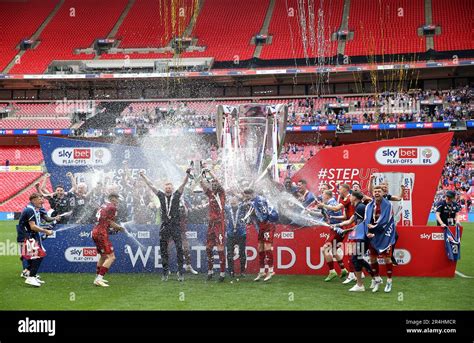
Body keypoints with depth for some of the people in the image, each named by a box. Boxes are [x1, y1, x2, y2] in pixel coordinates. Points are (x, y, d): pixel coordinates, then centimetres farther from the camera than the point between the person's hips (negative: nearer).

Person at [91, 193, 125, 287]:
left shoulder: (103, 206, 20)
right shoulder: (112, 207, -7)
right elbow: (110, 223, -10)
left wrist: (115, 228, 14)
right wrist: (120, 228, 6)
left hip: (95, 232, 10)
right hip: (102, 233, -10)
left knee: (103, 256, 25)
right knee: (111, 257, -12)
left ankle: (98, 277, 32)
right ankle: (99, 279, -21)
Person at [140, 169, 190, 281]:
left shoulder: (176, 195, 5)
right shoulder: (161, 196, 10)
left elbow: (183, 184, -2)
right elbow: (151, 185, 14)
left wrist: (187, 174, -13)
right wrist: (143, 176, 16)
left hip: (175, 226, -2)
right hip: (164, 226, 2)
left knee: (179, 248, -8)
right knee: (163, 249, 5)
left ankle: (180, 271, -3)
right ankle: (165, 271, 13)